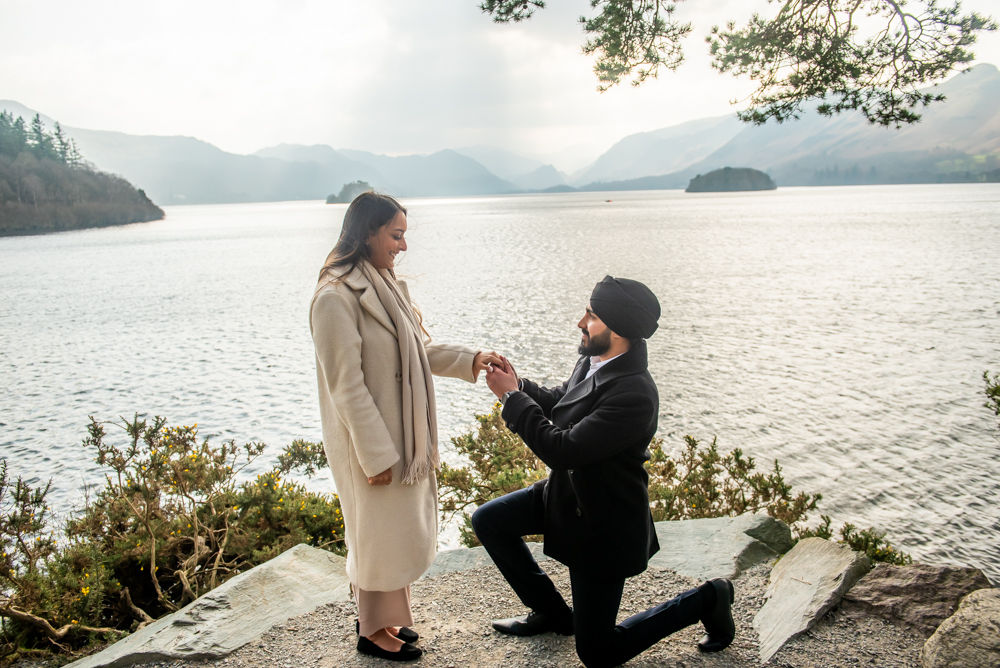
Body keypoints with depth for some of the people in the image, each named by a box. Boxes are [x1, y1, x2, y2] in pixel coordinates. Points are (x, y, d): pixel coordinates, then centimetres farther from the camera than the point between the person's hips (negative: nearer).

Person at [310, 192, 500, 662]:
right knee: (379, 531, 7)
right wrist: (376, 456, -20)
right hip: (370, 440, -8)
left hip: (403, 432, 8)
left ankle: (383, 616, 39)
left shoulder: (384, 287, 6)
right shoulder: (336, 298, -21)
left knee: (399, 527, 19)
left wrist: (470, 361, -1)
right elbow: (346, 385, -22)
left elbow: (418, 350, 12)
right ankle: (372, 632, 28)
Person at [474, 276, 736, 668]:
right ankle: (551, 613, 25)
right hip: (567, 492, 8)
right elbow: (560, 401, 12)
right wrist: (518, 384, -7)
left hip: (603, 522, -8)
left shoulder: (633, 395, -34)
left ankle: (705, 600, 20)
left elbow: (562, 450, -33)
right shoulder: (593, 359, -7)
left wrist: (511, 397, -23)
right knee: (488, 520, 9)